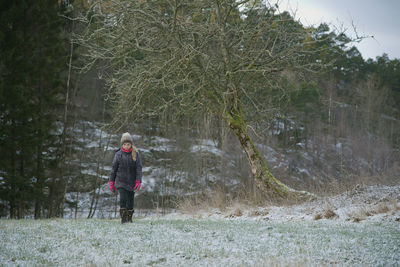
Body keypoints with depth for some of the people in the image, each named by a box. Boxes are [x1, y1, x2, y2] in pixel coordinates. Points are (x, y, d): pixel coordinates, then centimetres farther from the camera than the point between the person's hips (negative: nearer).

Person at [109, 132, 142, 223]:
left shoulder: (135, 154, 0)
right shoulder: (118, 154, 1)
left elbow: (139, 168, -2)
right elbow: (114, 168, 7)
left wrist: (138, 181, -12)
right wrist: (111, 182, 6)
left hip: (131, 182, 1)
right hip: (121, 181, -1)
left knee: (130, 200, 6)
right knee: (123, 199, -15)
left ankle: (129, 218, 20)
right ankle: (123, 218, -8)